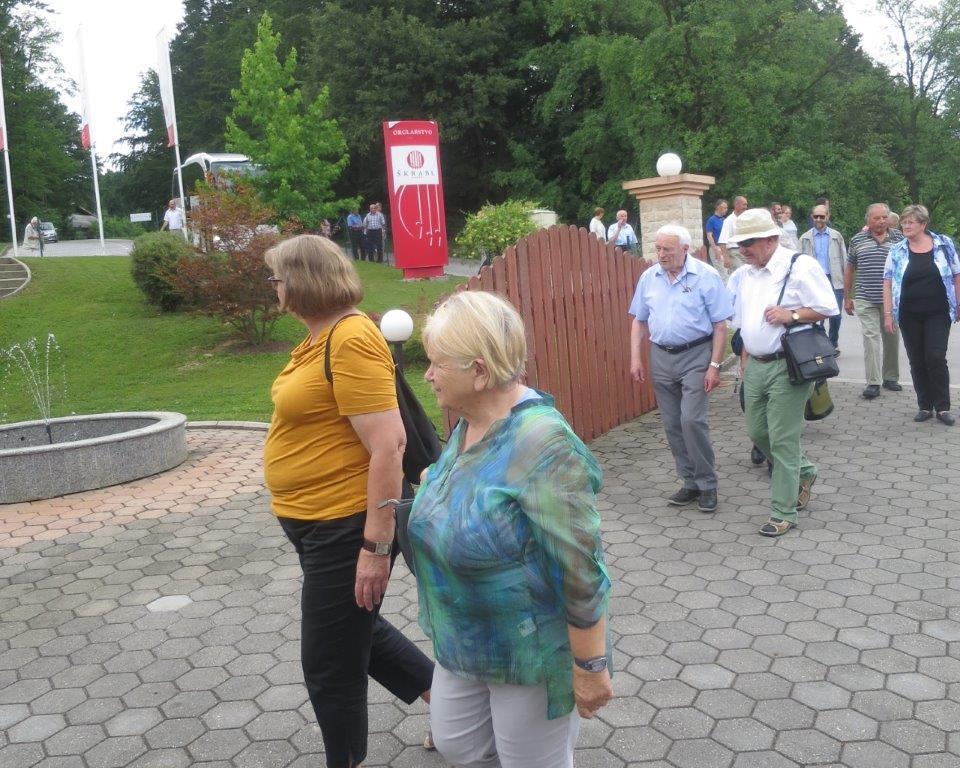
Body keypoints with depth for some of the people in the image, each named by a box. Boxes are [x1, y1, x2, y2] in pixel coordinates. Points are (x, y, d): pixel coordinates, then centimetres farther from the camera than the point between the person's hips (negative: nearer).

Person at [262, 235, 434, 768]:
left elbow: (389, 446, -27)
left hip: (346, 527, -10)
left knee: (331, 664, 8)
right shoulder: (324, 336, 7)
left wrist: (377, 545, -25)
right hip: (319, 523, 10)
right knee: (358, 631, 26)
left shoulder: (351, 339, -22)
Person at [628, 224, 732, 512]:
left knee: (692, 421, -12)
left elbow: (720, 325, -8)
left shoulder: (706, 276, -8)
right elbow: (639, 321, 12)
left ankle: (707, 484, 5)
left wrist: (714, 365, -12)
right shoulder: (648, 277, 5)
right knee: (672, 425, 8)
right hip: (661, 357, 5)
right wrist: (636, 358, 3)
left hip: (695, 356, -5)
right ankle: (690, 482, 22)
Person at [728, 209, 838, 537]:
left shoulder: (800, 266, -10)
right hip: (756, 366, 8)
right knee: (757, 432, 14)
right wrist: (746, 363, 16)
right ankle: (803, 471, 39)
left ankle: (783, 513, 8)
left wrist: (791, 315, -20)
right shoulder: (746, 275, 12)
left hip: (786, 367, -8)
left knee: (782, 440, -3)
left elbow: (828, 308, -9)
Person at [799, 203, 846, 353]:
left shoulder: (836, 236, 6)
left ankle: (833, 344, 18)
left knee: (835, 315, 1)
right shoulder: (805, 238, 6)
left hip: (834, 280, 0)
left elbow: (844, 259, 5)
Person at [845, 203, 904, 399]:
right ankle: (873, 383, -7)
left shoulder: (899, 239, 4)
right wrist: (847, 297, 8)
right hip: (866, 300, -1)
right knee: (871, 338, -7)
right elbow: (849, 270, 10)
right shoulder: (857, 240, 5)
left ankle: (891, 378, 24)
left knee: (892, 339, 9)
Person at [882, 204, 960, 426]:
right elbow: (888, 282, 1)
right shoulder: (897, 251, 1)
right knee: (916, 361, 6)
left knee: (936, 357, -8)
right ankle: (925, 406, 17)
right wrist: (888, 313, -5)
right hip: (909, 316, 2)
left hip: (938, 314, -2)